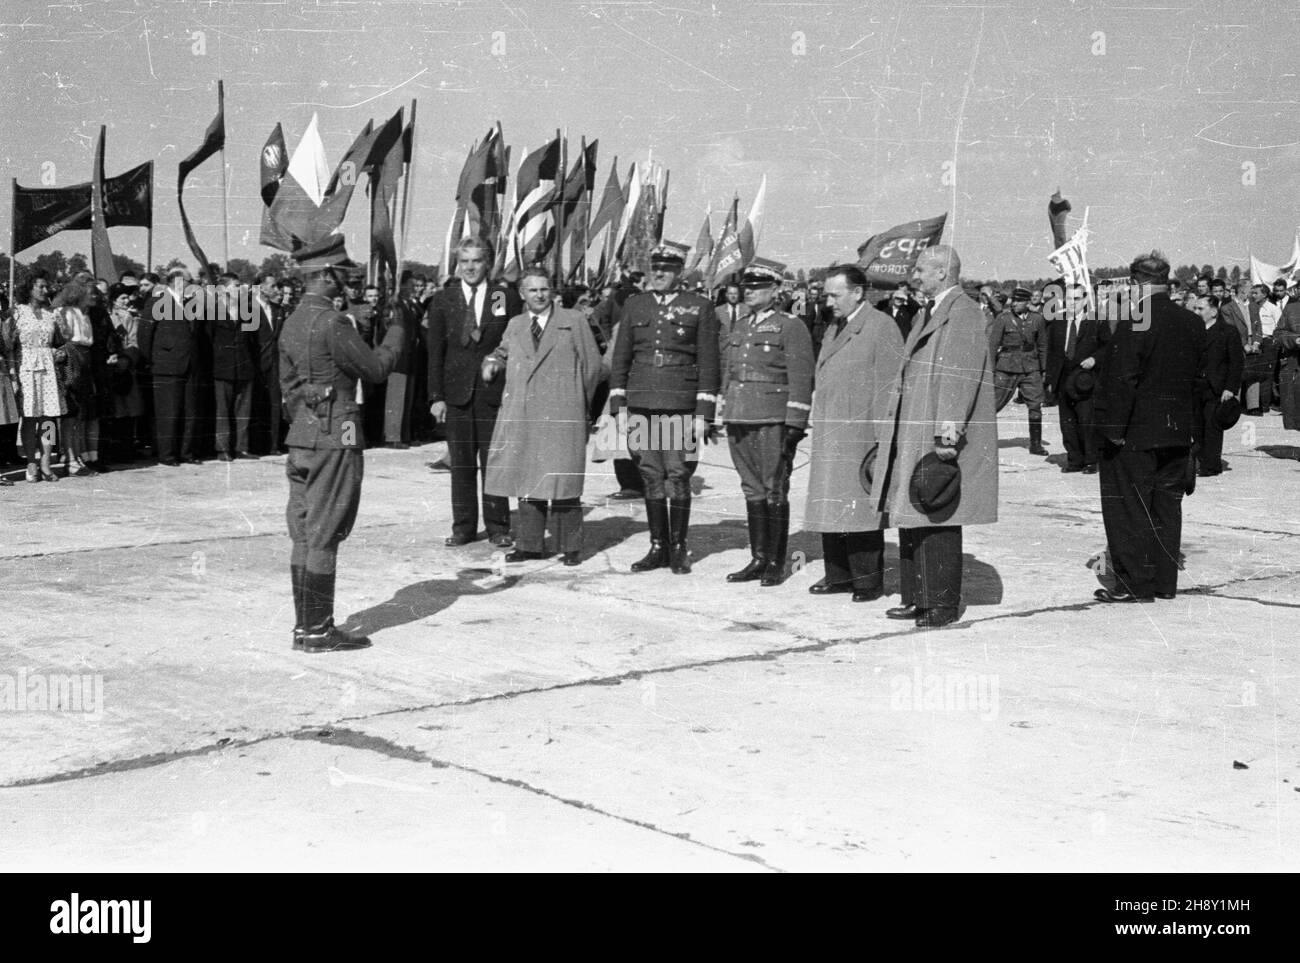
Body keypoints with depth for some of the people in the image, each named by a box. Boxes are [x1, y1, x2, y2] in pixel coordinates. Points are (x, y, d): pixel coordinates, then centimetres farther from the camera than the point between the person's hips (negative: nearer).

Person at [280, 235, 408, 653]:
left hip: (302, 434, 9)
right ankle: (319, 630, -1)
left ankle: (304, 626, 16)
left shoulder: (293, 322, 12)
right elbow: (376, 368, -11)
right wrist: (397, 330, 4)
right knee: (323, 535, -5)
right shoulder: (332, 323, -17)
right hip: (335, 436, -9)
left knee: (304, 534, 10)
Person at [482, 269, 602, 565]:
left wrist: (578, 402, 8)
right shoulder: (515, 325, 15)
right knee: (526, 480, 6)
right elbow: (503, 352, 28)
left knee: (563, 480, -5)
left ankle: (570, 547, 1)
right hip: (521, 416, 4)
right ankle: (530, 544, 14)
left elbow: (592, 365, 6)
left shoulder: (574, 321, 4)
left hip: (561, 417, -4)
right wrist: (492, 363, 4)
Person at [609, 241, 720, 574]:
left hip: (681, 408, -3)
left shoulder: (700, 308, 2)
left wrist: (703, 413, -5)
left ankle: (679, 548, 9)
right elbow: (621, 357, 13)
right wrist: (618, 406, 6)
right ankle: (658, 547, 13)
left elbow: (708, 363, 1)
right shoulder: (634, 305, 11)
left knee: (678, 477, -2)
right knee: (651, 477, 5)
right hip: (641, 405, 3)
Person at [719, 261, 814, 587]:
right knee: (752, 490, 8)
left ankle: (776, 563, 3)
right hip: (739, 420, 6)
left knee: (775, 492, -3)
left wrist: (795, 425, -13)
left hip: (773, 422, -6)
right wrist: (725, 415, 17)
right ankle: (758, 559, 14)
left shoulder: (790, 326, -3)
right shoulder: (739, 327, 17)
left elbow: (800, 379, -8)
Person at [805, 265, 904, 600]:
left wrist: (882, 440, -16)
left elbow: (888, 387, -12)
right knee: (831, 507, 10)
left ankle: (869, 580, 4)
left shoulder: (882, 327, -7)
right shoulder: (834, 330, 19)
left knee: (862, 508, -4)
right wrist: (818, 428, 15)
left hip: (860, 436, -8)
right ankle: (839, 574, 19)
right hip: (829, 437, 8)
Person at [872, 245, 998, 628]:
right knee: (911, 519, 11)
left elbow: (961, 378, -18)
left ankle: (944, 604, 1)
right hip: (913, 437, 10)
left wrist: (949, 432, -24)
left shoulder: (963, 313, -11)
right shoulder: (927, 316, 20)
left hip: (942, 438, -10)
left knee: (937, 520, -6)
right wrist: (892, 433, 23)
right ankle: (918, 598, 18)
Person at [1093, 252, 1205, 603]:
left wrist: (1113, 427, -14)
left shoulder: (1134, 324, -18)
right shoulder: (1193, 324, 4)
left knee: (1128, 508, 2)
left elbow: (1122, 380, -20)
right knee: (1167, 506, 14)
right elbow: (1199, 374, 12)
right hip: (1178, 434, 7)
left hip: (1137, 433, -7)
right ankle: (1165, 581, 19)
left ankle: (1136, 584, 3)